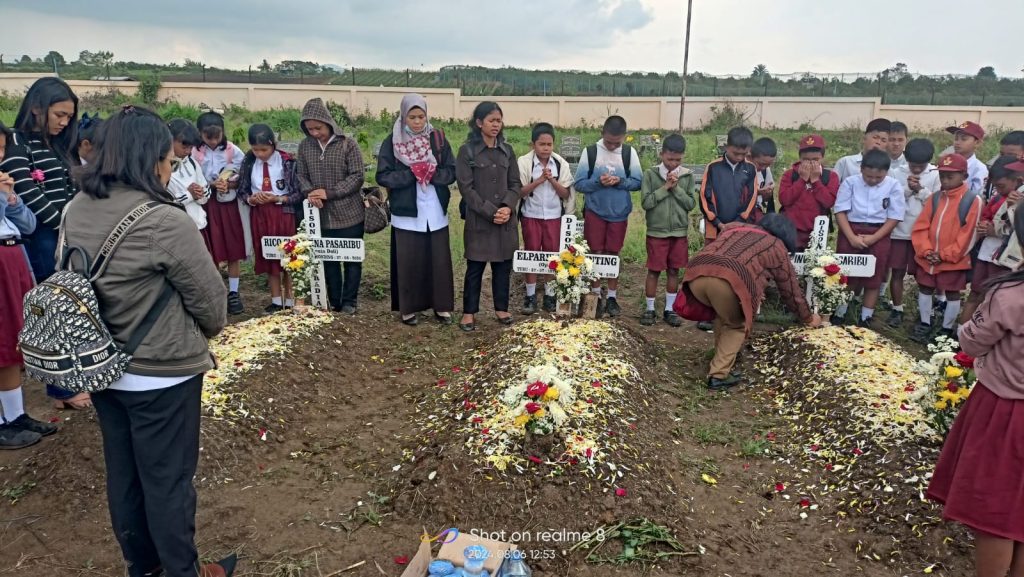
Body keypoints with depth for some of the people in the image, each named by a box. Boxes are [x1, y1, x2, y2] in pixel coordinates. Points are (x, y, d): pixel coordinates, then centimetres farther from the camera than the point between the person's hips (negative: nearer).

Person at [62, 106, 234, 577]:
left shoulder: (75, 211, -2)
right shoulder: (165, 221, -24)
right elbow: (209, 296, -15)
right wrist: (210, 330, 7)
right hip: (161, 372, -7)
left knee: (122, 470, 20)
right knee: (167, 478, 9)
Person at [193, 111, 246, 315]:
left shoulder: (233, 151, -3)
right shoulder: (194, 153, -7)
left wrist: (229, 185, -18)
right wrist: (212, 185, -18)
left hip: (230, 205, 1)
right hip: (206, 206, -1)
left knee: (234, 251, 5)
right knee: (210, 254, 4)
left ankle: (233, 293, 15)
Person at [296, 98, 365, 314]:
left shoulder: (348, 144, -8)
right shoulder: (304, 146, 4)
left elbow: (357, 177, -11)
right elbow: (302, 176, 8)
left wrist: (330, 193, -18)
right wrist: (310, 192, -14)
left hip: (349, 215, -3)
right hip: (322, 216, 3)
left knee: (352, 260, 6)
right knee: (328, 260, 11)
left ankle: (349, 303, 19)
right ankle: (334, 303, 24)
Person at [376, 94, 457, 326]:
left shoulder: (438, 138, 3)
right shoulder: (392, 141, -2)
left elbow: (451, 172, 2)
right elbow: (383, 176, -7)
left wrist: (433, 173, -17)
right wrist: (411, 173, -18)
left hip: (435, 212, 2)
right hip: (406, 213, -2)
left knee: (439, 260, 6)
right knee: (409, 262, 4)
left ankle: (441, 306, 18)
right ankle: (408, 308, 17)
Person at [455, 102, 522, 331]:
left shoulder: (507, 150, 9)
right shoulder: (467, 150, -3)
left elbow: (516, 184, 7)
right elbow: (466, 187, -9)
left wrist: (507, 207, -11)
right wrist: (490, 212, -15)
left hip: (506, 219, 4)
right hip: (479, 219, -4)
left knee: (503, 265, 10)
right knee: (475, 267, 3)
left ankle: (501, 309, 23)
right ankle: (469, 312, 14)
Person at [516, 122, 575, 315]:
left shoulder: (561, 164, -1)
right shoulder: (524, 162, -7)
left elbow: (566, 194, -2)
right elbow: (520, 191, -11)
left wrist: (552, 180, -16)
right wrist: (539, 180, -20)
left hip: (554, 216, 2)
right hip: (531, 216, -1)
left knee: (552, 255, 6)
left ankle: (550, 294, 16)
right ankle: (530, 296, 12)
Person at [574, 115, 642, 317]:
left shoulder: (629, 152, -2)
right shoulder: (590, 151, -5)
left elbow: (638, 182, -1)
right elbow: (579, 184, -6)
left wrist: (620, 182, -19)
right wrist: (598, 182, -22)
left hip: (619, 213, 1)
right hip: (594, 212, -1)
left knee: (613, 254, 8)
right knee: (596, 254, 4)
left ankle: (612, 297, 18)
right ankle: (596, 296, 16)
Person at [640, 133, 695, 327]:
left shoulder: (687, 175, 1)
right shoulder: (650, 174, -5)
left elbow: (691, 204, -2)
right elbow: (646, 202, -11)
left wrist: (676, 188, -13)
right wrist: (665, 187, -14)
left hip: (679, 232, 2)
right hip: (656, 232, -2)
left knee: (674, 271, 9)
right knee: (653, 271, 4)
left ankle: (669, 309, 20)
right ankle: (650, 309, 16)